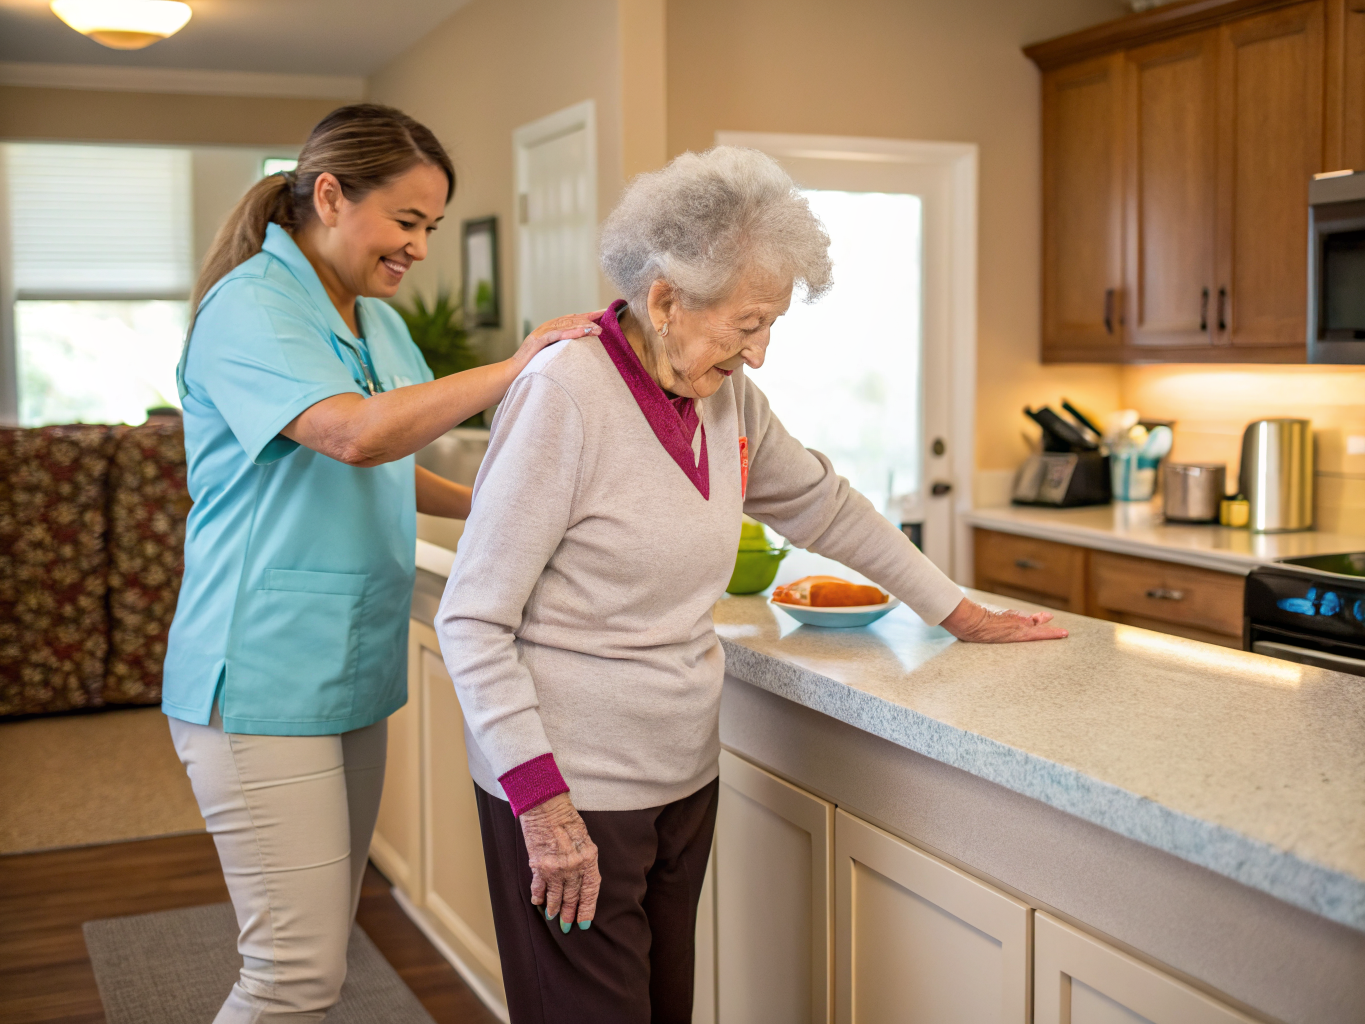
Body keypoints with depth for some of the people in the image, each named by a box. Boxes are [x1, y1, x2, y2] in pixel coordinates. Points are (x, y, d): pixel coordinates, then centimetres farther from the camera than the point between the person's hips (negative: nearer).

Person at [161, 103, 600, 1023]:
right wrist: (515, 368, -22)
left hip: (351, 671, 9)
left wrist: (487, 504, 9)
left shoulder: (379, 323, 14)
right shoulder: (248, 308, -13)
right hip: (264, 681, -8)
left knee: (323, 947, 14)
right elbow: (355, 434, -28)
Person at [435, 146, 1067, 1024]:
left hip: (685, 777, 7)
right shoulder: (565, 393, -18)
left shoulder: (729, 398, 3)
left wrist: (963, 615, 22)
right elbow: (473, 621, -17)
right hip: (571, 791, -7)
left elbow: (827, 507, 19)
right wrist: (542, 801, -20)